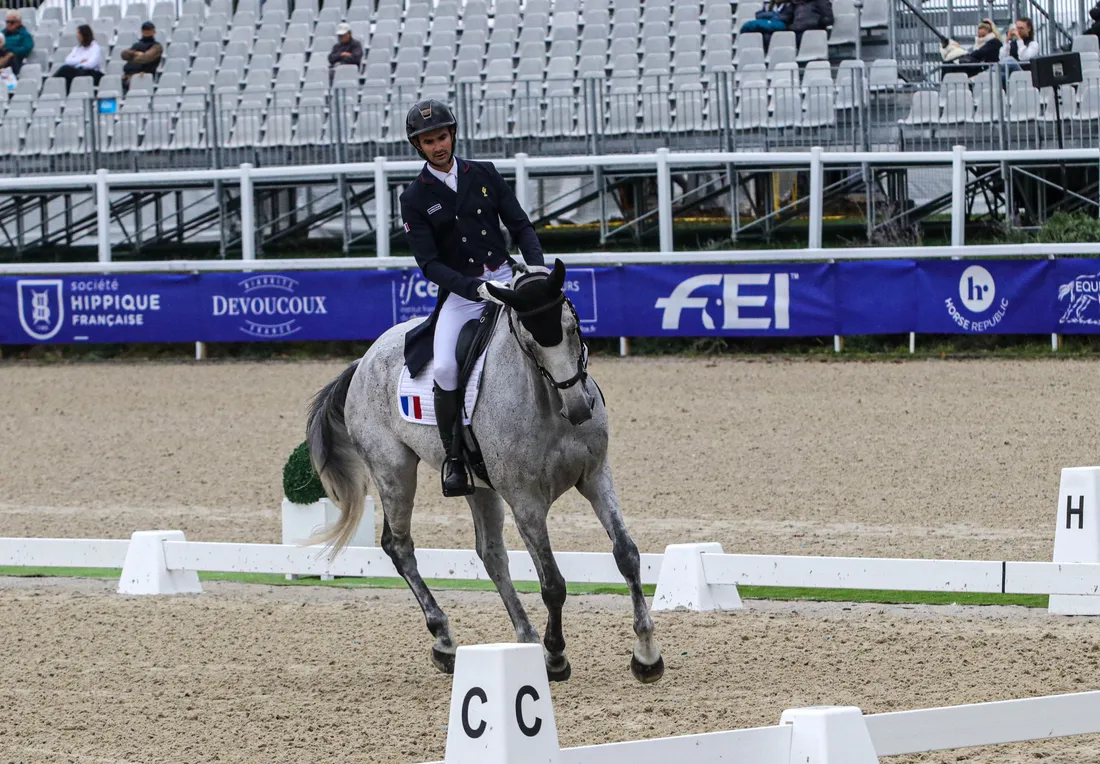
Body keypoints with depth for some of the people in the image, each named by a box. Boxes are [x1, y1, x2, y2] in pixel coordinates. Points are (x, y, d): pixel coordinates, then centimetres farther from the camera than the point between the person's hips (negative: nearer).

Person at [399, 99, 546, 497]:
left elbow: (521, 226, 8)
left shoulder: (485, 174, 7)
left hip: (505, 276, 2)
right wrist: (476, 289, -23)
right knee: (445, 368, -27)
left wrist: (538, 269, -11)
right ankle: (452, 456, -10)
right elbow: (430, 264, -8)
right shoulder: (415, 199, -1)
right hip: (460, 292, -2)